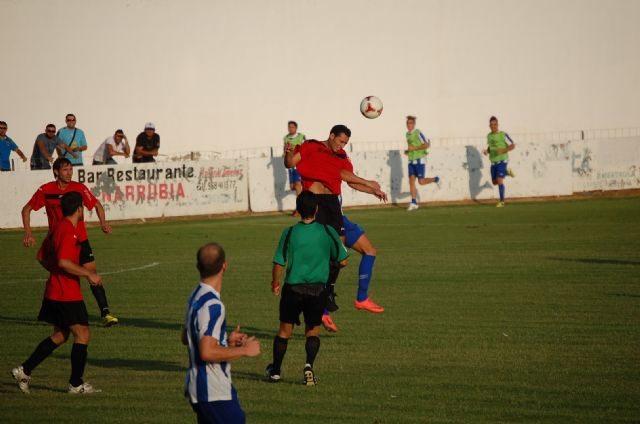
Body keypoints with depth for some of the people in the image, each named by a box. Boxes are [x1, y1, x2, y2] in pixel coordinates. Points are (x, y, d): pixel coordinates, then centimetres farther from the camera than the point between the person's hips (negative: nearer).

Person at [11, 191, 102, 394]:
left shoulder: (58, 228, 13)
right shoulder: (69, 231, -17)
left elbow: (46, 259, 20)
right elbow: (63, 262, -27)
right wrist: (88, 274, -21)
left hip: (54, 292, 10)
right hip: (67, 294, -10)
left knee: (60, 335, 17)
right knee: (82, 334, -2)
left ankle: (24, 370, 14)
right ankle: (76, 384, 2)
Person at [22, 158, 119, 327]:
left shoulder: (79, 188, -7)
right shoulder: (46, 190, -6)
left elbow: (97, 205, 8)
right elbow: (26, 209, 4)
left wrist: (103, 223, -7)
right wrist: (28, 233, -7)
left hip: (79, 240, 0)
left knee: (92, 274, -10)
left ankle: (105, 313, -11)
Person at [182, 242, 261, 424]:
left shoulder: (196, 296, 9)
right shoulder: (212, 305, -22)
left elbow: (186, 338, 22)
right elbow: (207, 352, -27)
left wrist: (226, 339, 17)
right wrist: (245, 350, -16)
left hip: (198, 387, 10)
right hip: (214, 394, -10)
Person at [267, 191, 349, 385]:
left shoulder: (289, 233, -8)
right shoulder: (327, 231, -6)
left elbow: (279, 263, -8)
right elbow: (343, 261, -1)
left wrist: (275, 284, 10)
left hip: (293, 289, 0)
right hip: (318, 289, 0)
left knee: (284, 331, 16)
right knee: (313, 331, 14)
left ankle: (275, 371, 26)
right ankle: (309, 365, -11)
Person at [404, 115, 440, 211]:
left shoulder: (418, 133, -14)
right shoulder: (408, 134, 12)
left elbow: (426, 145, -18)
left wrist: (414, 148, -22)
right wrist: (408, 151, 7)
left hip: (419, 160, -7)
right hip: (411, 161, 7)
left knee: (421, 181, -9)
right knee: (411, 180, -3)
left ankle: (435, 179, 21)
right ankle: (414, 203, -2)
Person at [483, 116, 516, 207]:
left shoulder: (503, 135, -10)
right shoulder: (489, 136, 8)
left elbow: (512, 145, -7)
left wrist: (503, 150, -21)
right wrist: (486, 151, 2)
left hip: (502, 160, -6)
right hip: (493, 161, 6)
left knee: (500, 180, -15)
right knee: (494, 182, 12)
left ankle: (502, 201, -7)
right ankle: (507, 172, 38)